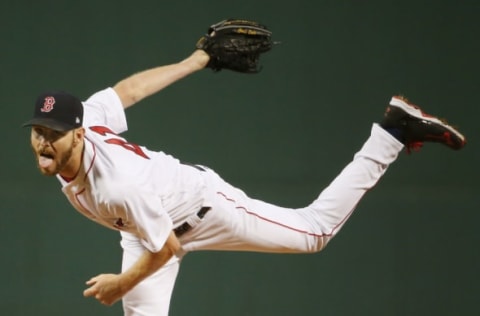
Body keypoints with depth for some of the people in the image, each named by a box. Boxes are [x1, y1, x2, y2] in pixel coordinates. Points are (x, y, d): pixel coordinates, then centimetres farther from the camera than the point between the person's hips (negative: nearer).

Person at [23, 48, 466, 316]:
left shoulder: (118, 186, -44)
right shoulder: (81, 120, -24)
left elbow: (165, 250, -32)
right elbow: (130, 89, -8)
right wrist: (195, 62, 6)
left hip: (201, 205, -7)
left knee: (314, 230, 11)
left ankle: (394, 130, 20)